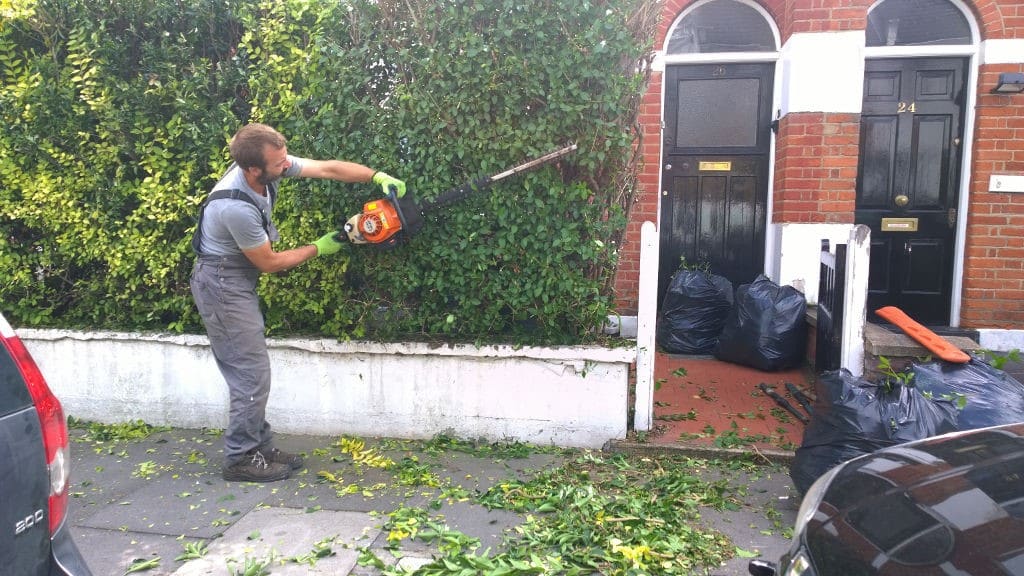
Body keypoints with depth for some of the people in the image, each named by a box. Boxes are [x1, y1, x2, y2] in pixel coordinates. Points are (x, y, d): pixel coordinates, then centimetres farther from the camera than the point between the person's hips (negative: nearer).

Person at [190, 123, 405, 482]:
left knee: (250, 371, 13)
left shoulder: (268, 167, -10)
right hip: (222, 285, -9)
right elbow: (269, 263, -18)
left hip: (237, 281, 9)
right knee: (252, 374, -5)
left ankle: (259, 448, 22)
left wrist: (378, 176, -10)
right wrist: (318, 249, -6)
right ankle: (241, 460, 8)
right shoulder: (236, 207, -31)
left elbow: (329, 169, -2)